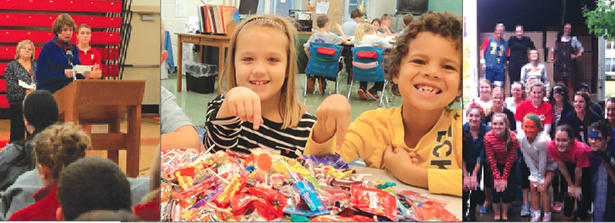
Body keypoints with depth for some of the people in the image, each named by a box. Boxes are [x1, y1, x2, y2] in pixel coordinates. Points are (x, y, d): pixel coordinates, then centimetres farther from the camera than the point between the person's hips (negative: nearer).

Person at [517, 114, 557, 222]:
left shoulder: (542, 141, -40)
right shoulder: (520, 137, -25)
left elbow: (543, 161, -26)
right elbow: (527, 158, -14)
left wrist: (541, 179, -14)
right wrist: (534, 176, -10)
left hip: (549, 164, -4)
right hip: (534, 165, 5)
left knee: (543, 189, -9)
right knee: (533, 188, 1)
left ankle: (547, 217, 6)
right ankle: (536, 215, 14)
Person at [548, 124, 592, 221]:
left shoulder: (580, 149, -43)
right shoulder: (552, 146, -33)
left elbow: (578, 171, -25)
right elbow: (561, 166, -16)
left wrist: (577, 186, -9)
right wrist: (570, 184, -4)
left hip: (586, 164, -3)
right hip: (569, 163, 3)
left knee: (583, 192, -4)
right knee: (568, 191, 8)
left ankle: (582, 217, 14)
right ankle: (567, 216, 25)